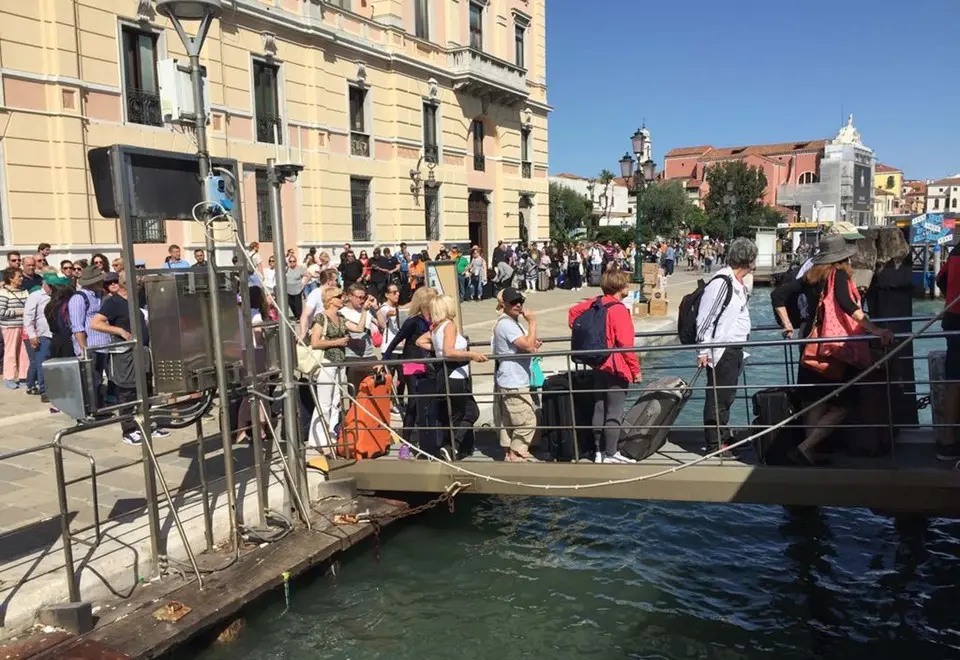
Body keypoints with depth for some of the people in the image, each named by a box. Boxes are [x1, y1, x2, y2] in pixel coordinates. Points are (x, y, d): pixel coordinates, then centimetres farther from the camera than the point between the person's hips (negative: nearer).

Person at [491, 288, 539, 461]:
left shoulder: (511, 322, 16)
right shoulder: (507, 324, -18)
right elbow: (528, 346, -24)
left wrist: (533, 344, 8)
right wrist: (532, 322, -19)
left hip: (510, 382, 11)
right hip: (514, 384, -11)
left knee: (509, 421, 16)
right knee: (527, 421, -6)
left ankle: (510, 452, 24)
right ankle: (515, 455, 2)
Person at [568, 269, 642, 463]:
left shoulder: (596, 302, 3)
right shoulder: (619, 309, -18)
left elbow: (574, 312, 14)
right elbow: (626, 344, -20)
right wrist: (635, 369, -13)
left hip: (598, 365, 8)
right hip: (617, 367, -8)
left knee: (599, 408, 13)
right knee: (614, 412, -1)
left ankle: (599, 452, 20)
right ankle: (611, 454, 5)